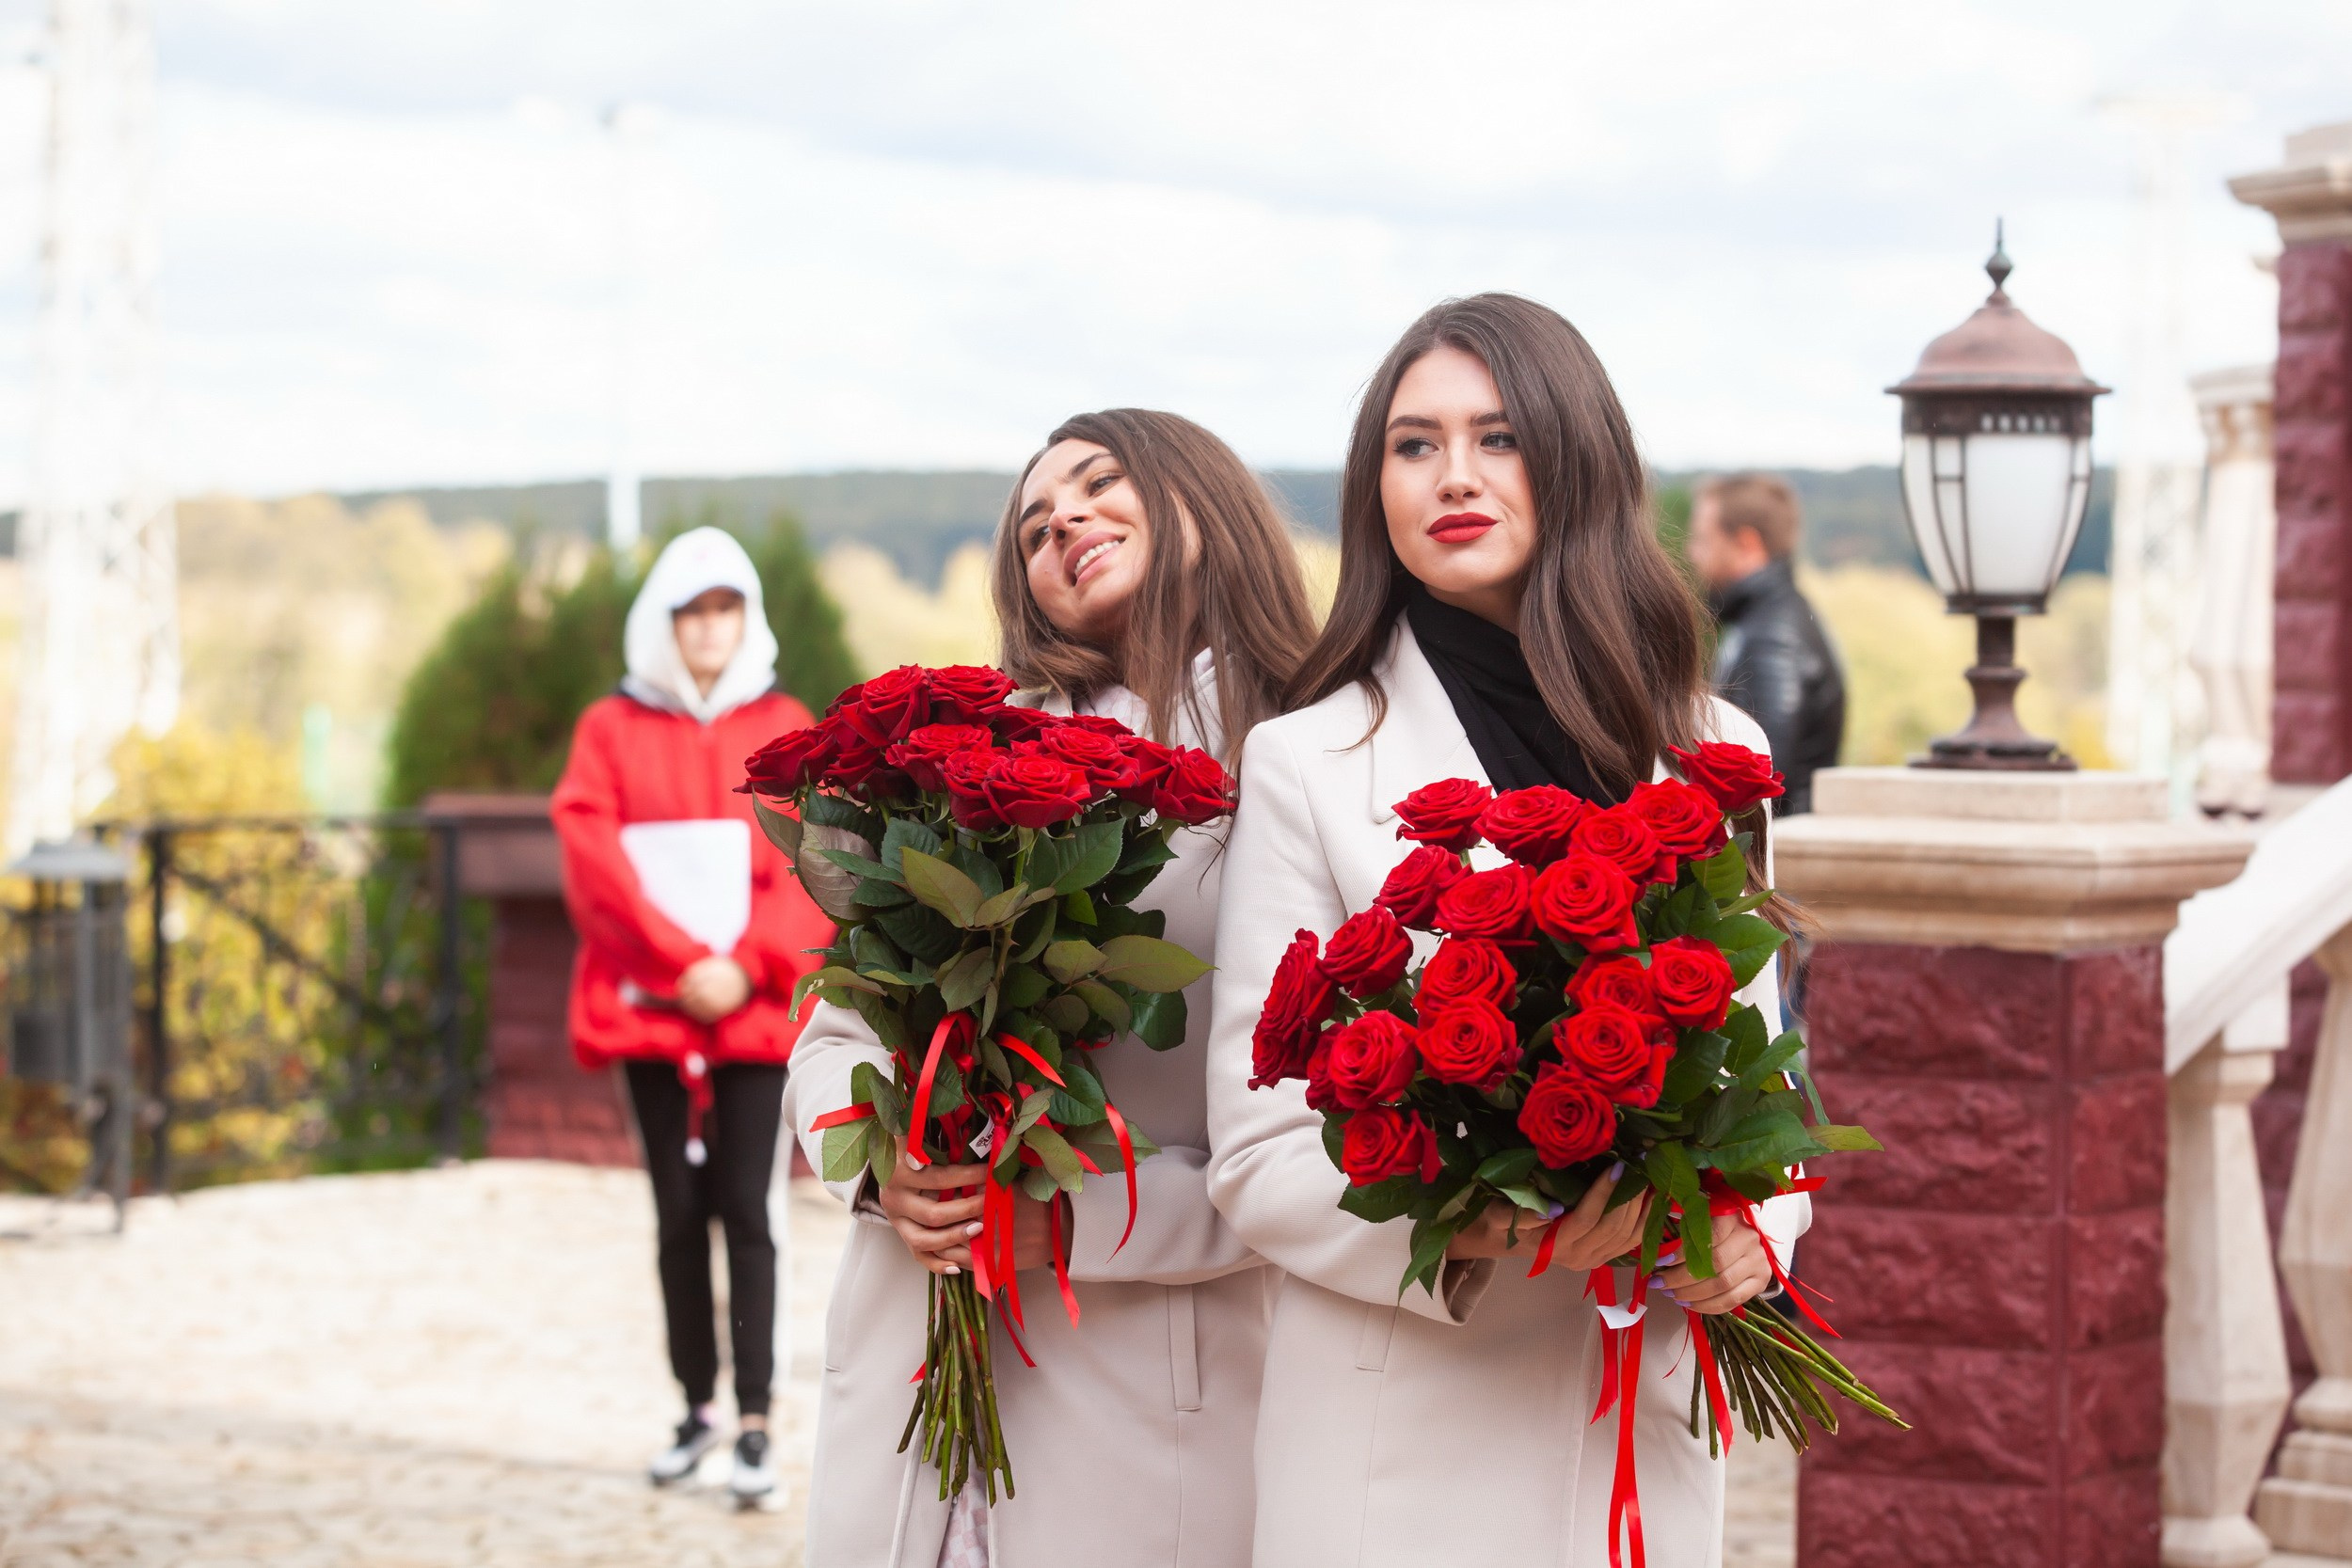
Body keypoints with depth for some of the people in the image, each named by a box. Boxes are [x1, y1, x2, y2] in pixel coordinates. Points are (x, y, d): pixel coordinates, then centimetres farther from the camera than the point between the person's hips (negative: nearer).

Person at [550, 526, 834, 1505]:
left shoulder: (785, 729, 7)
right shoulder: (611, 729, 6)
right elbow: (596, 859, -3)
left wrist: (748, 967, -12)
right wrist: (684, 962, -12)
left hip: (754, 1006, -1)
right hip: (649, 1006, 1)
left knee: (748, 1211, -7)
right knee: (679, 1213, 7)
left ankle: (755, 1425, -9)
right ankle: (698, 1407, 16)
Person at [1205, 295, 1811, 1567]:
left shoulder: (1712, 755, 8)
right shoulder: (1308, 763, -3)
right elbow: (1258, 1161, -6)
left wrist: (1745, 1225, -8)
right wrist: (1467, 1229, -23)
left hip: (1643, 1443, 3)